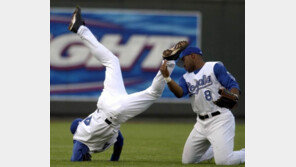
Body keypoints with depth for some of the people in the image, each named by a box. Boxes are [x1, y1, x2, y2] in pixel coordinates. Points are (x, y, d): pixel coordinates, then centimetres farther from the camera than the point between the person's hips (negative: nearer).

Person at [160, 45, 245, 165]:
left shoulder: (215, 67, -2)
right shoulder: (186, 77, 15)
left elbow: (233, 85, -9)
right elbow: (179, 92, -5)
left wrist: (233, 96, -31)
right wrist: (167, 78, -21)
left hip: (220, 120, -7)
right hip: (201, 123, 7)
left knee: (223, 161, -21)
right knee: (187, 161, 11)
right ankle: (215, 149, 32)